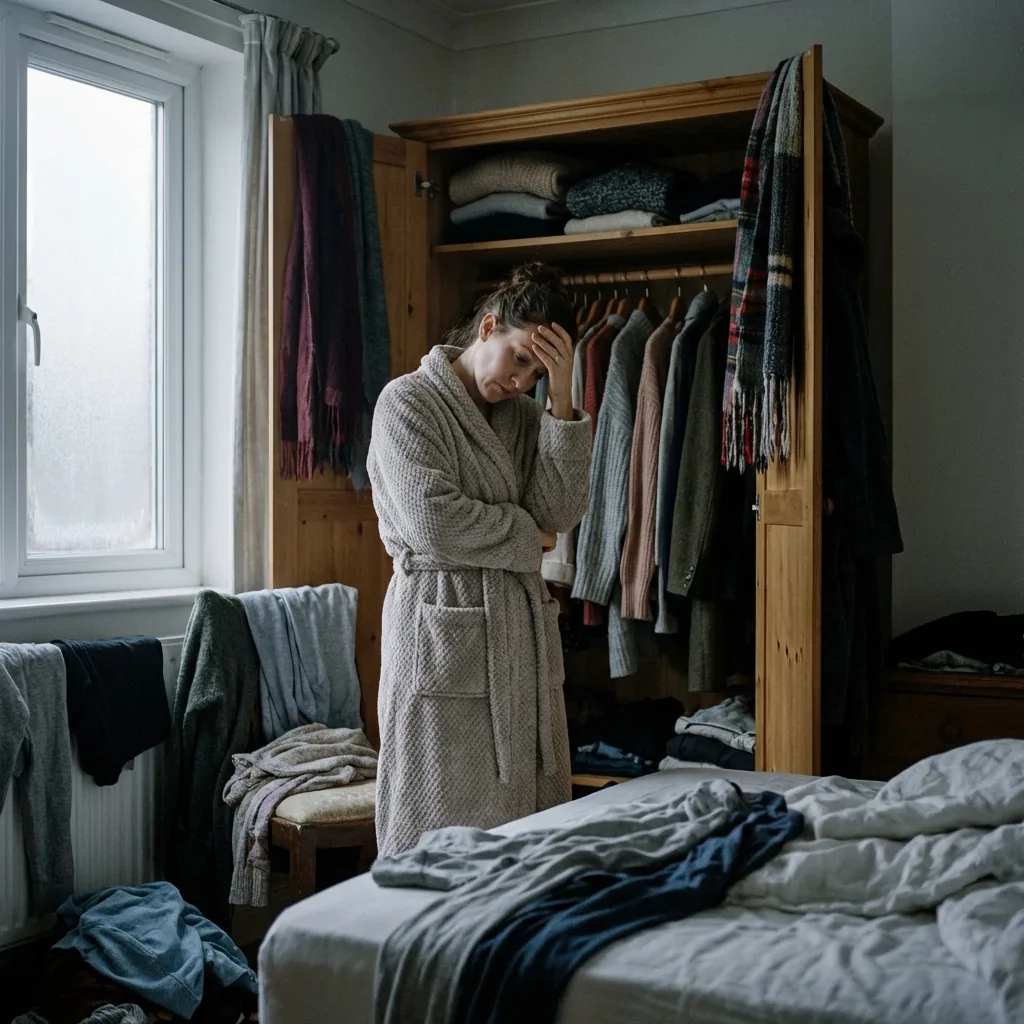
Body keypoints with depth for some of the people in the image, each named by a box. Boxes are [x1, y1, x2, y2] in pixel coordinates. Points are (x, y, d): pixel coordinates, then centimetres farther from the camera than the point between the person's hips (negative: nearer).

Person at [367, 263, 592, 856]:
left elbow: (562, 512, -1)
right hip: (444, 624, -6)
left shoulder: (524, 415, 15)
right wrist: (526, 537, -3)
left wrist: (562, 398, -5)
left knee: (533, 817, 5)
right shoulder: (409, 401, -3)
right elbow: (432, 522, -16)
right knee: (448, 827, -3)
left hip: (522, 625, 6)